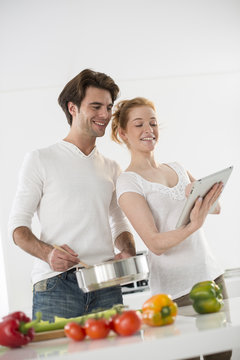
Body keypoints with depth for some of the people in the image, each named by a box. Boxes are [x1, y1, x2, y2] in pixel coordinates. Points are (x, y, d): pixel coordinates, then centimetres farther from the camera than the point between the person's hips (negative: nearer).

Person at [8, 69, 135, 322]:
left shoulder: (112, 169, 20)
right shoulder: (40, 160, 7)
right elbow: (18, 225, 3)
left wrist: (127, 251, 2)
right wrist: (47, 252, -17)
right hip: (56, 284, -3)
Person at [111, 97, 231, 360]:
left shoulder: (177, 168, 14)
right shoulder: (128, 182, -7)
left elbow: (215, 208, 6)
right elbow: (155, 243, -15)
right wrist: (192, 226, -31)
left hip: (211, 275, 6)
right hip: (176, 289, -6)